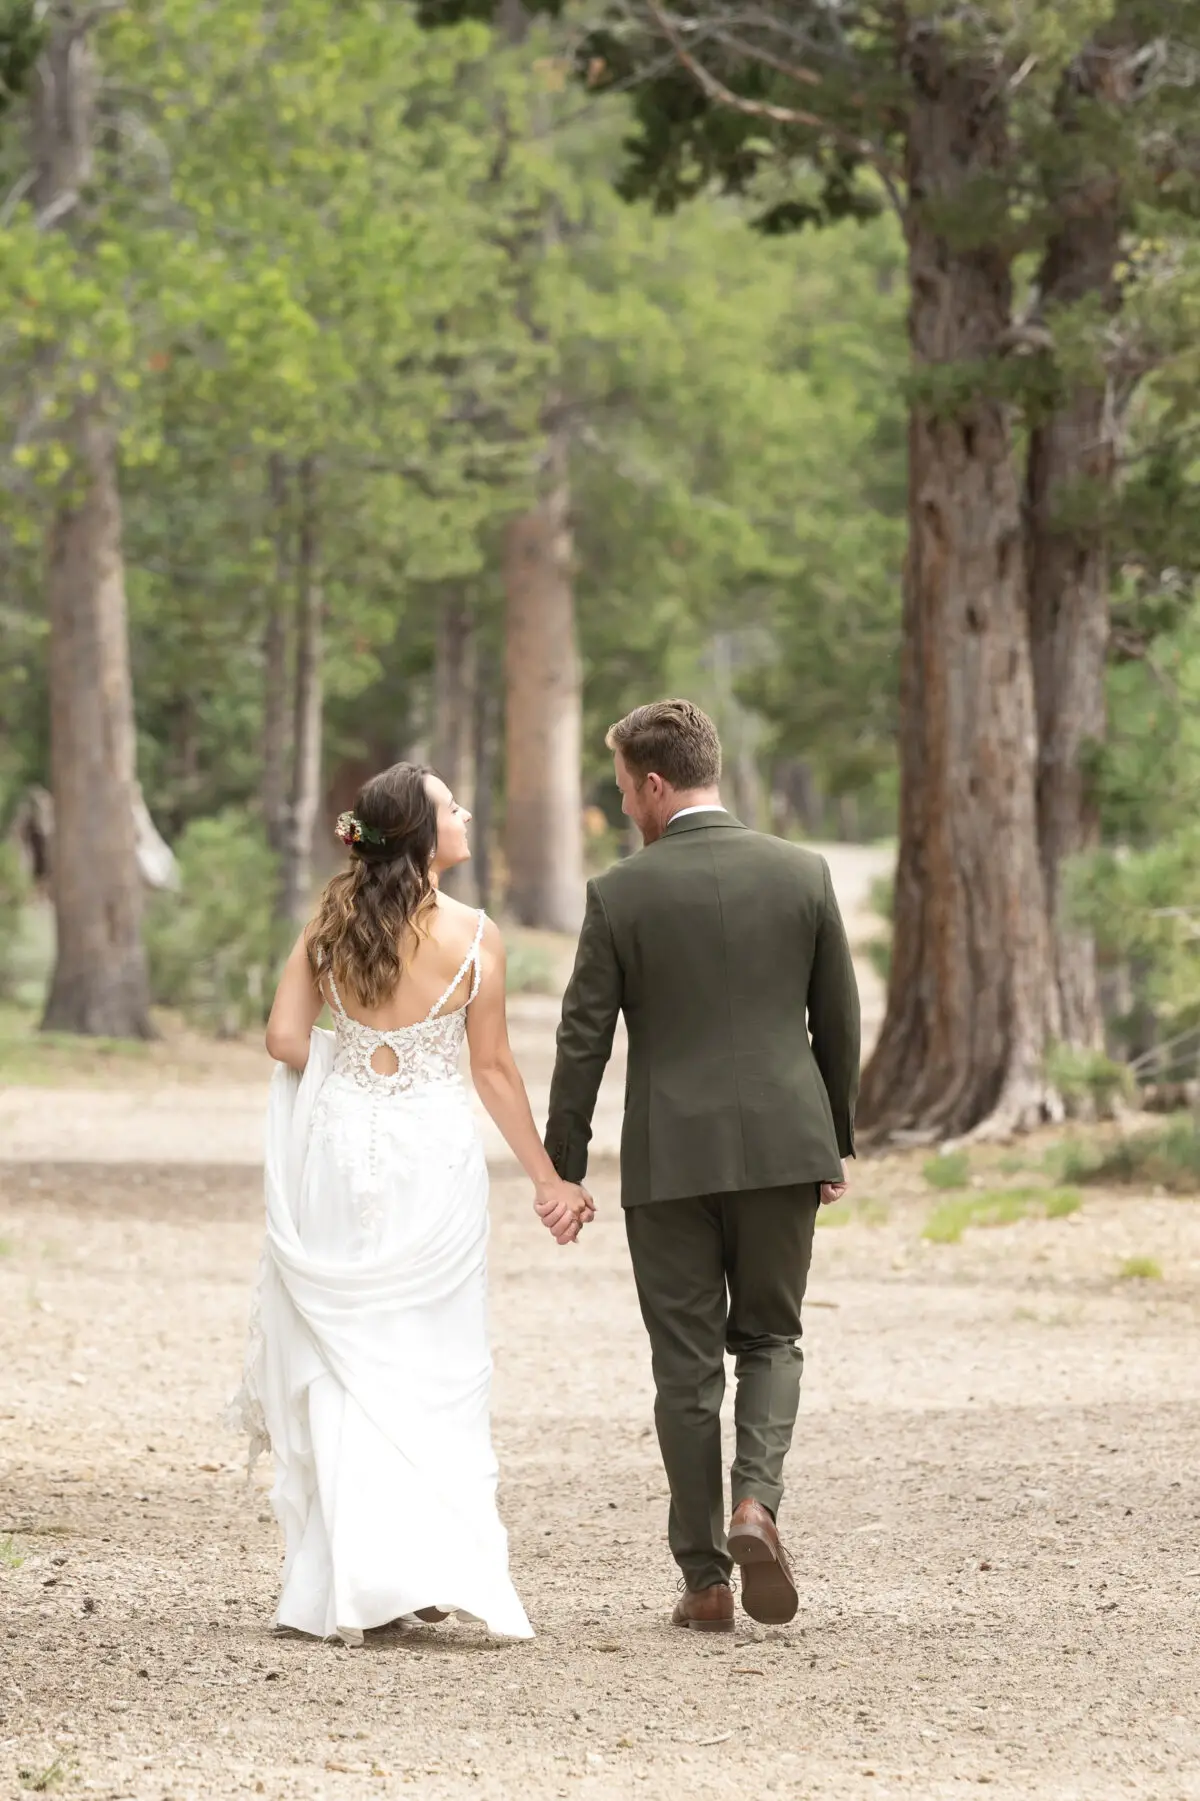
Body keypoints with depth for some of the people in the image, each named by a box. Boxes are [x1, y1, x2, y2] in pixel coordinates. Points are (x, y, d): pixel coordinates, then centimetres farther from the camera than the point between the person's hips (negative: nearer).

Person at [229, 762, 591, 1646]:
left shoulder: (332, 921, 1)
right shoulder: (473, 935, -7)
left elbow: (286, 1040, -1)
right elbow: (494, 1068, -4)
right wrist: (548, 1179, 5)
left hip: (338, 1150, 3)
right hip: (433, 1151, -2)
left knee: (340, 1367, 9)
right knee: (434, 1371, 7)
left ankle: (347, 1583, 6)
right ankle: (435, 1566, 0)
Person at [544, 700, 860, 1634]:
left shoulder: (621, 894, -7)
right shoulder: (802, 873, 0)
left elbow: (584, 1041, -4)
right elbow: (839, 1021, 6)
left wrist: (563, 1169, 4)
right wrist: (837, 1141, 17)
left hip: (670, 1158, -2)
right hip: (783, 1144, 2)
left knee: (687, 1363, 7)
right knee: (770, 1337, 16)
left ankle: (705, 1576, 8)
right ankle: (756, 1501, -9)